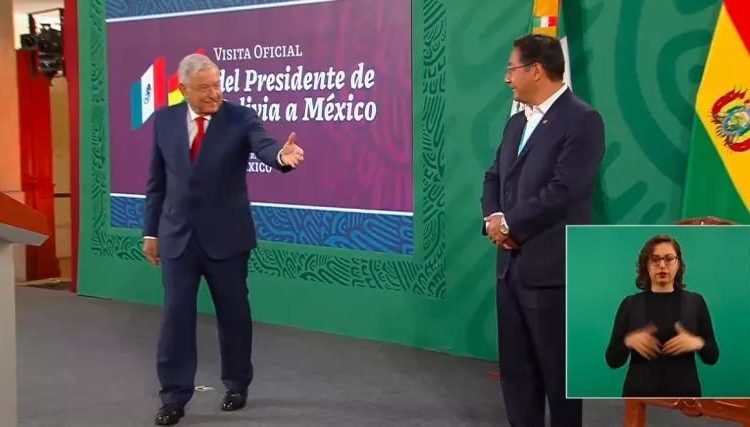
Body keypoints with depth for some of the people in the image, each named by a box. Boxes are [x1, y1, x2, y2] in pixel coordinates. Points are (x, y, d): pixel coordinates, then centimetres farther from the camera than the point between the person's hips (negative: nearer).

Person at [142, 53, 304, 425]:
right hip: (177, 237, 2)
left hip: (226, 237, -2)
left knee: (233, 314, 11)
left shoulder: (240, 118, -7)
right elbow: (157, 181, 7)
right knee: (176, 316, 2)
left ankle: (237, 385, 29)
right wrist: (151, 231, 7)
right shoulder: (164, 120, 2)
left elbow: (264, 146, -26)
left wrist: (282, 154, -50)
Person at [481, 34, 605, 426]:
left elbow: (562, 192, -20)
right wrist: (494, 217, -5)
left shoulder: (581, 121, -12)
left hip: (551, 267, -8)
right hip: (511, 263, 8)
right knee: (514, 365, 14)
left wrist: (509, 224, -13)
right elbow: (494, 178, 16)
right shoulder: (517, 122, 15)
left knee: (557, 368, 4)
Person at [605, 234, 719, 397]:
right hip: (640, 396, 0)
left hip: (683, 397, 0)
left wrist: (698, 343, -17)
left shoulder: (695, 302, 4)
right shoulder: (631, 304, 3)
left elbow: (712, 356, 4)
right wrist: (628, 341, -19)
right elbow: (612, 359, 1)